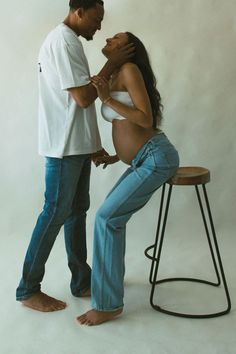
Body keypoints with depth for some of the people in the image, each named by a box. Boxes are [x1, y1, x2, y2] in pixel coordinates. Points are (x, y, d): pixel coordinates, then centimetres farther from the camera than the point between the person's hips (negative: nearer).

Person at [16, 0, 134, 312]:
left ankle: (82, 281, 22)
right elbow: (83, 98, -20)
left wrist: (92, 144, 19)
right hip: (64, 147, -10)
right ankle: (28, 289, 9)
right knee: (55, 213, -3)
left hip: (75, 145, 10)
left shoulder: (66, 41, 16)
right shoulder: (64, 42, -16)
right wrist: (112, 65, -9)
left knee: (76, 211, 12)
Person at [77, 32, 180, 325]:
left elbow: (146, 120, -17)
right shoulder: (114, 78, 18)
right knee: (112, 211, 19)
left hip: (155, 158, -10)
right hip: (146, 160, 10)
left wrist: (107, 99, -17)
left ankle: (108, 304, -3)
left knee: (107, 218, -10)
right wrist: (116, 157, 22)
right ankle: (110, 276, 37)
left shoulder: (130, 69, -8)